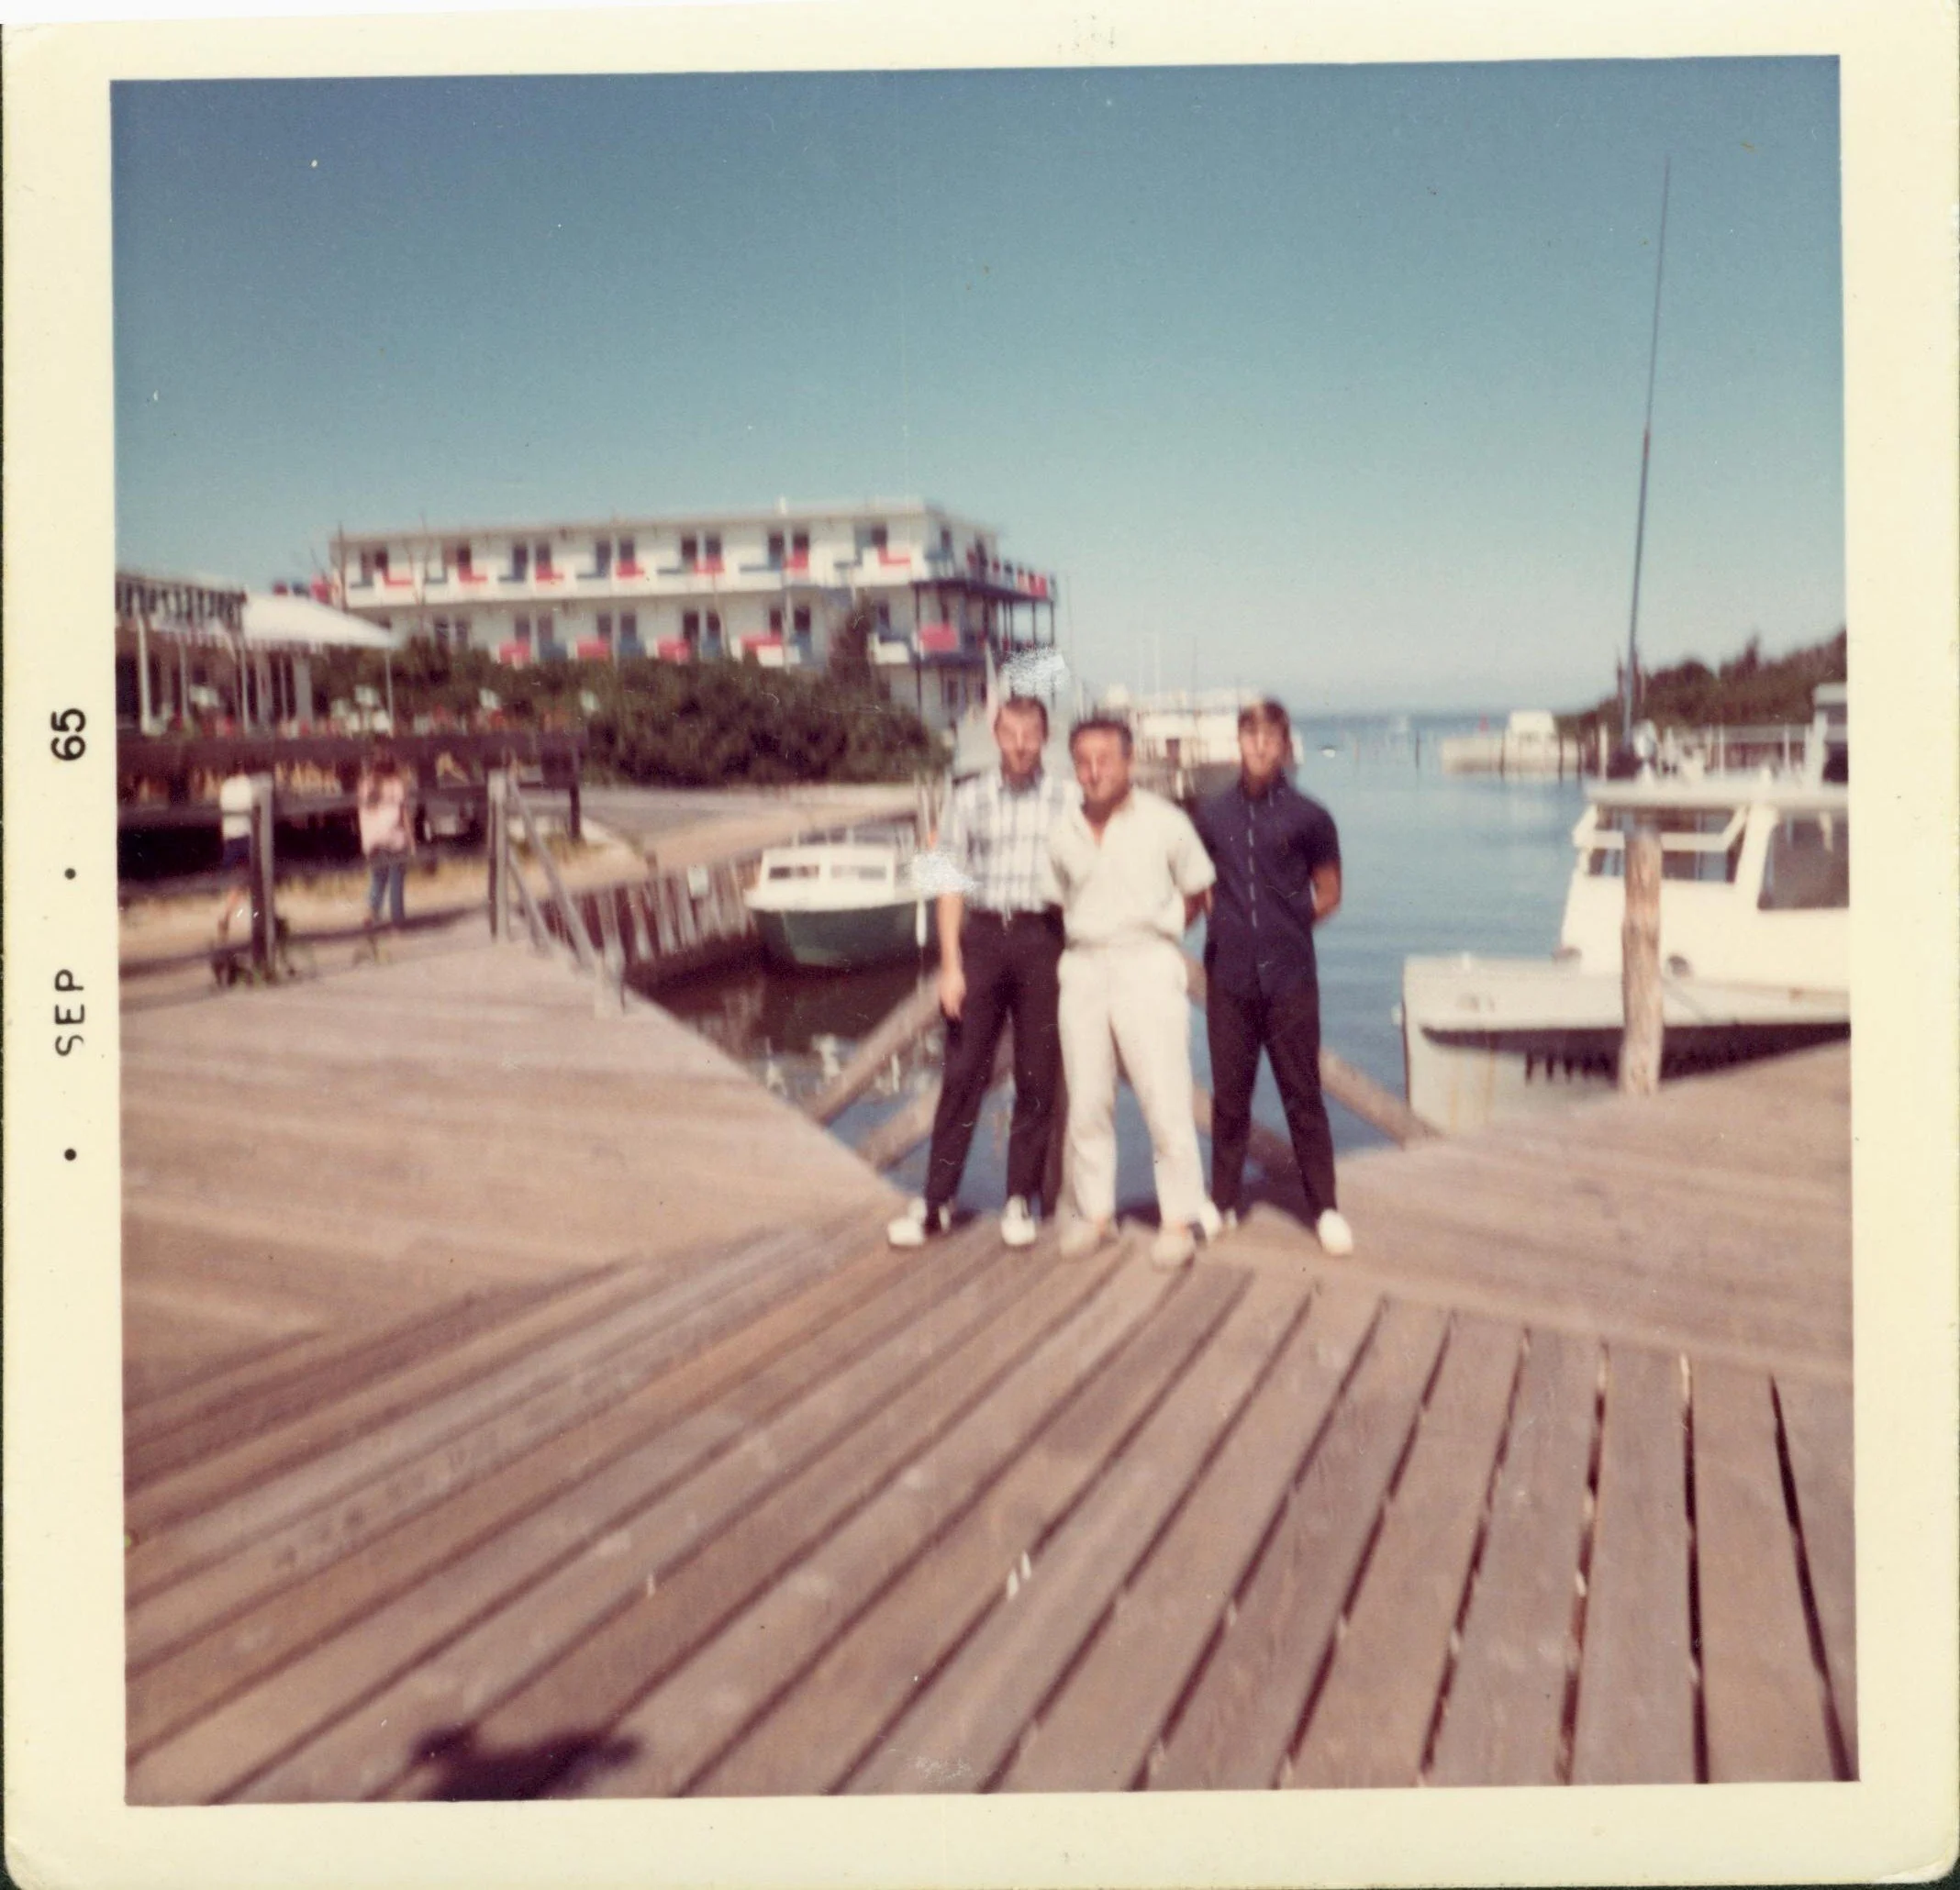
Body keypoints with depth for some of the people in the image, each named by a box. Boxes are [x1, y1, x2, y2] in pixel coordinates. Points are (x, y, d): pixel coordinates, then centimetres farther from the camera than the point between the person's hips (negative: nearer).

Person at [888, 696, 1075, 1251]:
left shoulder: (1069, 800, 3)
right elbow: (952, 884, 5)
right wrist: (950, 965, -1)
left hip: (1044, 939, 0)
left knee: (1037, 1075, 5)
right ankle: (935, 1201, 9)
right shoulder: (969, 799, 6)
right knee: (964, 1071, 2)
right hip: (982, 937, 0)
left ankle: (1021, 1199, 16)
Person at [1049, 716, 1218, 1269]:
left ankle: (1179, 1219, 6)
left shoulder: (1164, 823, -2)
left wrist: (1154, 933, 3)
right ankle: (1094, 1213, 18)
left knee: (1165, 1099, -4)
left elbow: (1196, 892, 7)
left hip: (1147, 965, -4)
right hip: (1083, 968, 4)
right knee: (1086, 1101, 7)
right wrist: (1089, 939, 8)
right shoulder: (1063, 833, 8)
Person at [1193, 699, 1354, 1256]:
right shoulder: (1213, 815, 5)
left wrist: (1287, 924, -1)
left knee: (1302, 1094, 3)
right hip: (1229, 975, 2)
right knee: (1229, 1094, 10)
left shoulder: (1308, 817, -1)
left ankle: (1325, 1207, 13)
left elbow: (1328, 895, 7)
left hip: (1290, 976, -2)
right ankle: (1223, 1200, 21)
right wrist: (1232, 923, 2)